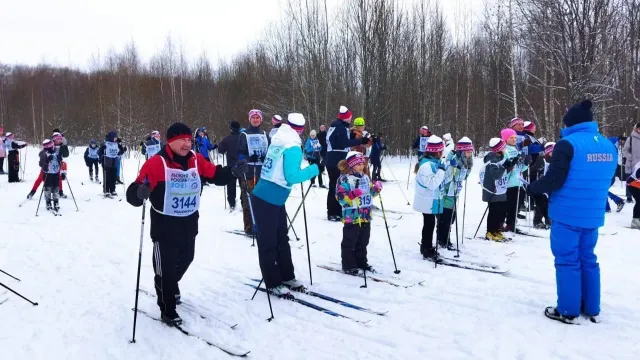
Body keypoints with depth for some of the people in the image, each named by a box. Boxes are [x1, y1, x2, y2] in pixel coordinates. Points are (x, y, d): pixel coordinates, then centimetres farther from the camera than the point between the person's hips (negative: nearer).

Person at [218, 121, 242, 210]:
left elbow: (220, 149, -8)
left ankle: (232, 204, 5)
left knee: (231, 184, 7)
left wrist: (225, 152, 11)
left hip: (232, 165, -2)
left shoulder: (227, 138, -11)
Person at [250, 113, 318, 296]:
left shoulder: (278, 141, 9)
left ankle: (287, 277, 28)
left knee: (282, 240, 17)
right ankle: (273, 283, 12)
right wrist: (313, 170, -10)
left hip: (274, 201, 9)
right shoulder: (293, 149, -14)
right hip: (267, 201, -9)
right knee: (268, 243, 2)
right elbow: (291, 177, -21)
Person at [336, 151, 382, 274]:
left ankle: (362, 263, 32)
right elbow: (340, 198, -19)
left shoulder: (365, 177, 11)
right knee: (350, 243, 3)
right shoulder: (344, 179, -13)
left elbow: (371, 193, 23)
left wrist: (377, 188, 3)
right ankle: (348, 266, 13)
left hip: (365, 216, 7)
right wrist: (352, 194, -32)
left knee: (363, 242, 18)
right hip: (351, 217, -7)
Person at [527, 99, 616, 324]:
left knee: (567, 260, 3)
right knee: (588, 258, 17)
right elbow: (608, 180, 18)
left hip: (567, 214, -7)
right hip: (593, 215, 7)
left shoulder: (568, 144, -15)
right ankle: (592, 309, 26)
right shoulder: (608, 145, 8)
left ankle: (568, 311, 10)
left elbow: (554, 180, -18)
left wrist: (533, 188, 0)